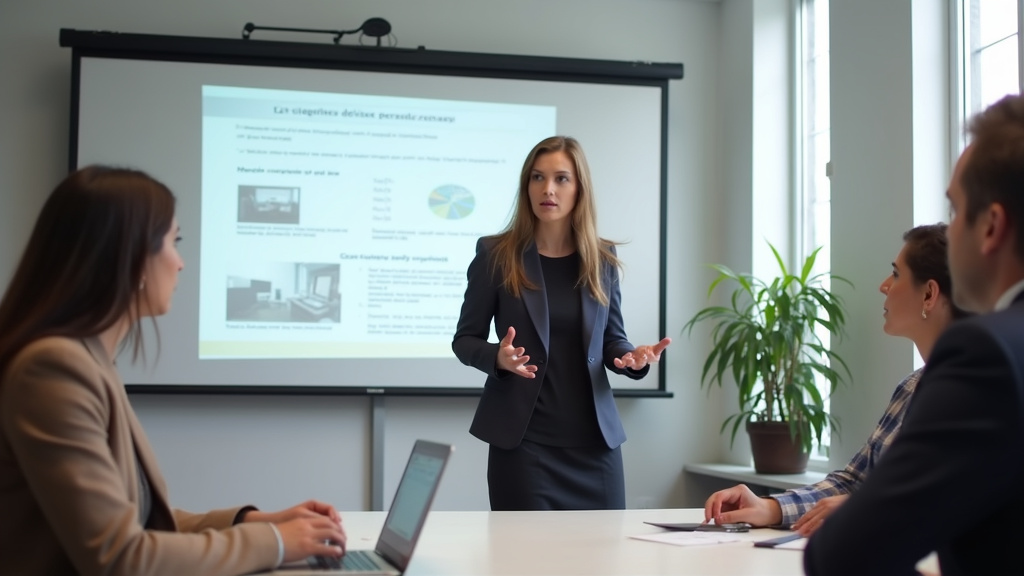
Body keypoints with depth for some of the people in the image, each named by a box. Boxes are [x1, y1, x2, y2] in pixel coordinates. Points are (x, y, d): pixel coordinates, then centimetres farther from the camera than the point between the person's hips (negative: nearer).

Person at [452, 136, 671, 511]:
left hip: (595, 438, 3)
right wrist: (498, 357, -20)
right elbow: (465, 339, 1)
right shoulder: (496, 254, -3)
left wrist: (634, 357, -10)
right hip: (522, 438, -3)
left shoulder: (602, 258, 6)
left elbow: (612, 338, 12)